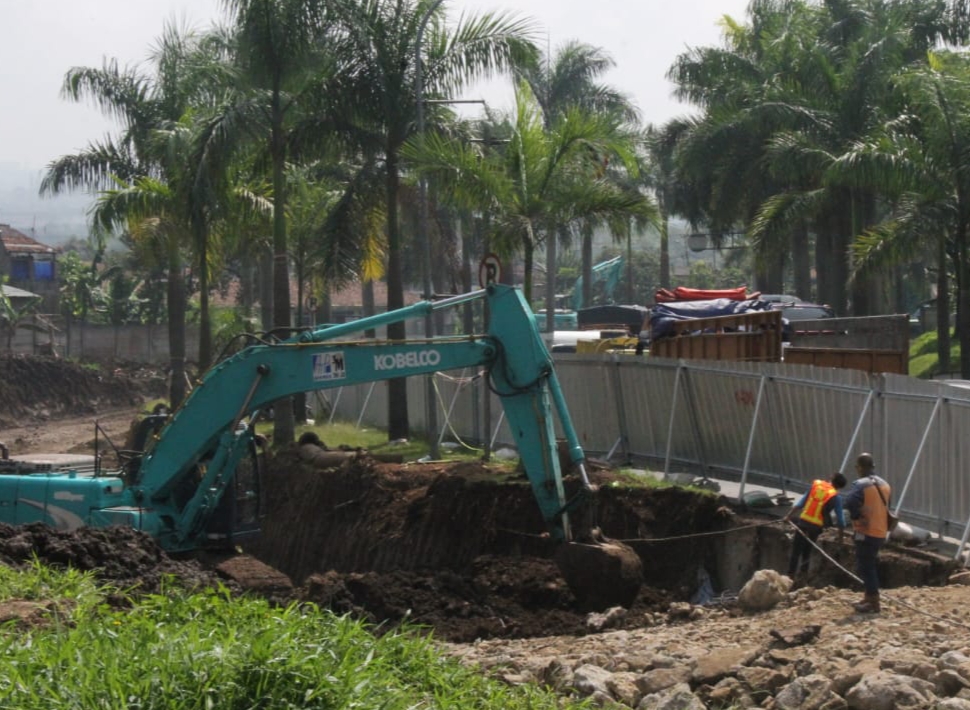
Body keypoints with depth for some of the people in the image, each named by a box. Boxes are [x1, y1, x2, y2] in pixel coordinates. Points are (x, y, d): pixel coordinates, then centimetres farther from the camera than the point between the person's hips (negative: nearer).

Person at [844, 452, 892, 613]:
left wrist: (856, 517, -14)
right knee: (870, 564, 21)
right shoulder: (884, 485, 12)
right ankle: (869, 598, 30)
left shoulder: (861, 485, -15)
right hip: (881, 532, 8)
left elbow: (850, 502, -31)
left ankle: (874, 604, -5)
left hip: (866, 533, -8)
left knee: (865, 566, -3)